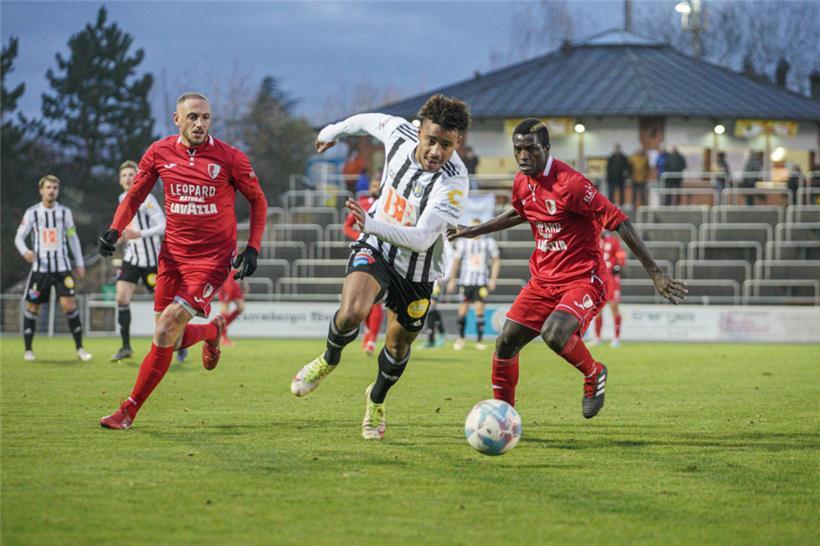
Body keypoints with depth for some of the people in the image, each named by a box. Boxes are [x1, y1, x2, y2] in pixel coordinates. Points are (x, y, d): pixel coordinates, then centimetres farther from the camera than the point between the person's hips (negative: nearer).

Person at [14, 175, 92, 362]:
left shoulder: (65, 212, 6)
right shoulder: (32, 213, 1)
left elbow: (73, 238, 14)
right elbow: (19, 237, 2)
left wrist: (79, 263, 11)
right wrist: (25, 251, -19)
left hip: (62, 267, 0)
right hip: (40, 267, 0)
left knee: (69, 304, -12)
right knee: (32, 307, 1)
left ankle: (79, 348, -4)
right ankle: (28, 350, 13)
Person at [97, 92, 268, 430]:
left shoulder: (230, 158, -8)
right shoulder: (159, 153, 0)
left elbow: (258, 201, 5)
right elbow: (134, 196, 12)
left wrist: (252, 249, -3)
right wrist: (114, 230, -4)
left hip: (212, 259, -4)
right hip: (172, 255, 4)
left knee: (165, 334, -16)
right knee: (166, 343, 3)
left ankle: (129, 411, -1)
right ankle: (211, 331, 37)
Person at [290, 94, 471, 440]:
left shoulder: (454, 182, -30)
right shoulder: (399, 134, -18)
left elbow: (422, 239, -37)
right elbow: (372, 121, 8)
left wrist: (372, 224, -50)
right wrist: (334, 131, 26)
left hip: (418, 270, -1)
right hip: (375, 249, 1)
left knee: (399, 343, 14)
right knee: (351, 313, -26)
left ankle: (376, 401, 46)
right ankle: (329, 360, 8)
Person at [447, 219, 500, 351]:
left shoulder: (489, 242, 2)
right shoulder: (463, 242, 3)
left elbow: (496, 260, 9)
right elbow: (456, 261, 11)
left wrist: (493, 279, 1)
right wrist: (452, 280, 11)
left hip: (481, 282, -1)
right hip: (465, 281, 1)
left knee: (479, 309, -9)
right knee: (462, 311, -1)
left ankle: (479, 341, -1)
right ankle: (460, 338, 18)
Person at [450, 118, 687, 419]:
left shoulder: (570, 183, -20)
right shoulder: (522, 183, 4)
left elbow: (619, 222, -19)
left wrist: (655, 273, -21)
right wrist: (476, 230, 32)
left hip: (583, 280, -7)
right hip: (543, 279, 7)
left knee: (554, 334, -31)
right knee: (505, 342, -2)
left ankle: (594, 374, -1)